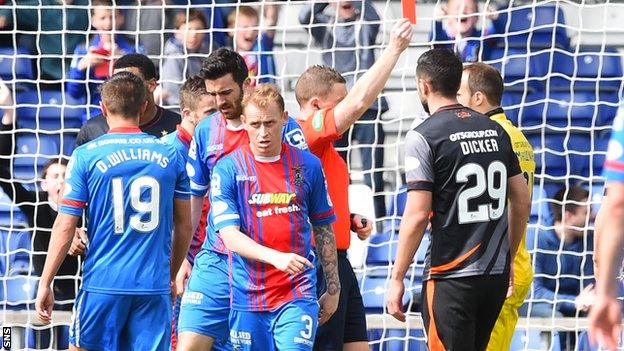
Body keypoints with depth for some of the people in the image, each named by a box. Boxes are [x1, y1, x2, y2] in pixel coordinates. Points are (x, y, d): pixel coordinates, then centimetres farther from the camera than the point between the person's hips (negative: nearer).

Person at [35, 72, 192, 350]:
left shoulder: (86, 156, -3)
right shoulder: (171, 155, 6)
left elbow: (65, 227, -5)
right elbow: (184, 227, 12)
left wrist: (45, 284, 2)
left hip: (103, 283, -2)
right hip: (155, 286, 2)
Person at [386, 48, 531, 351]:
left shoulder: (423, 137, -9)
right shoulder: (496, 131, 10)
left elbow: (417, 215, -14)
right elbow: (522, 201, 14)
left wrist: (397, 278, -8)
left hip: (451, 277, -6)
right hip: (497, 274, 6)